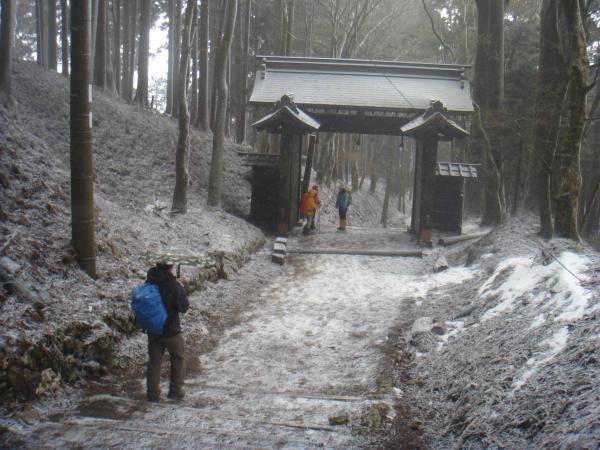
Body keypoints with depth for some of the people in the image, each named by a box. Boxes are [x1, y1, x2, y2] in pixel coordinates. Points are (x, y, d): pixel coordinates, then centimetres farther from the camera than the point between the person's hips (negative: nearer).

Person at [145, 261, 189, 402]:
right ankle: (175, 391, 16)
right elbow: (184, 308, -10)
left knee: (154, 361, 12)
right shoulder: (174, 286, -16)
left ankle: (153, 394, 13)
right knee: (178, 359, 14)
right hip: (171, 331, -4)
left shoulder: (148, 285, -1)